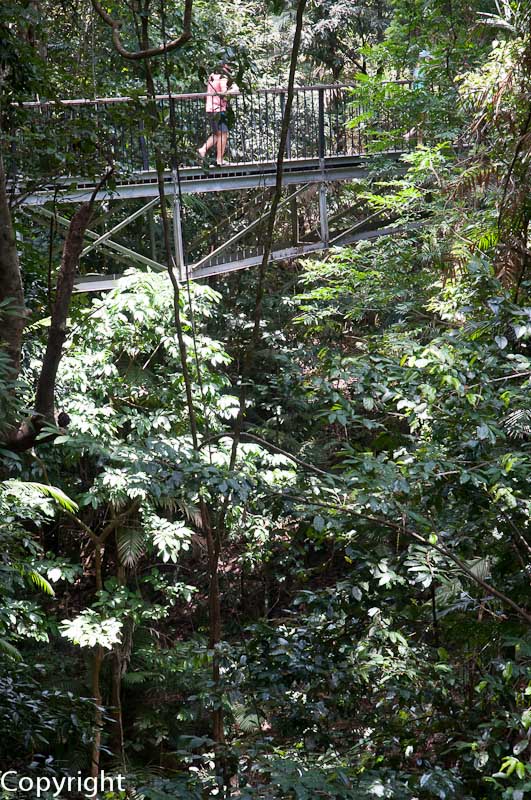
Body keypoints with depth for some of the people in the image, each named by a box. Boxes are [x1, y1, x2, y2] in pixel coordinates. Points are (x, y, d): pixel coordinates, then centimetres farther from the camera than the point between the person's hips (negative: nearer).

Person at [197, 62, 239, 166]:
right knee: (223, 134, -3)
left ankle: (203, 149, 7)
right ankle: (219, 160, -5)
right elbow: (223, 92, -21)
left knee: (217, 134, 19)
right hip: (218, 109, -8)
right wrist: (234, 90, -5)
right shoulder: (223, 79, -8)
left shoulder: (212, 77, 16)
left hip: (209, 109, 8)